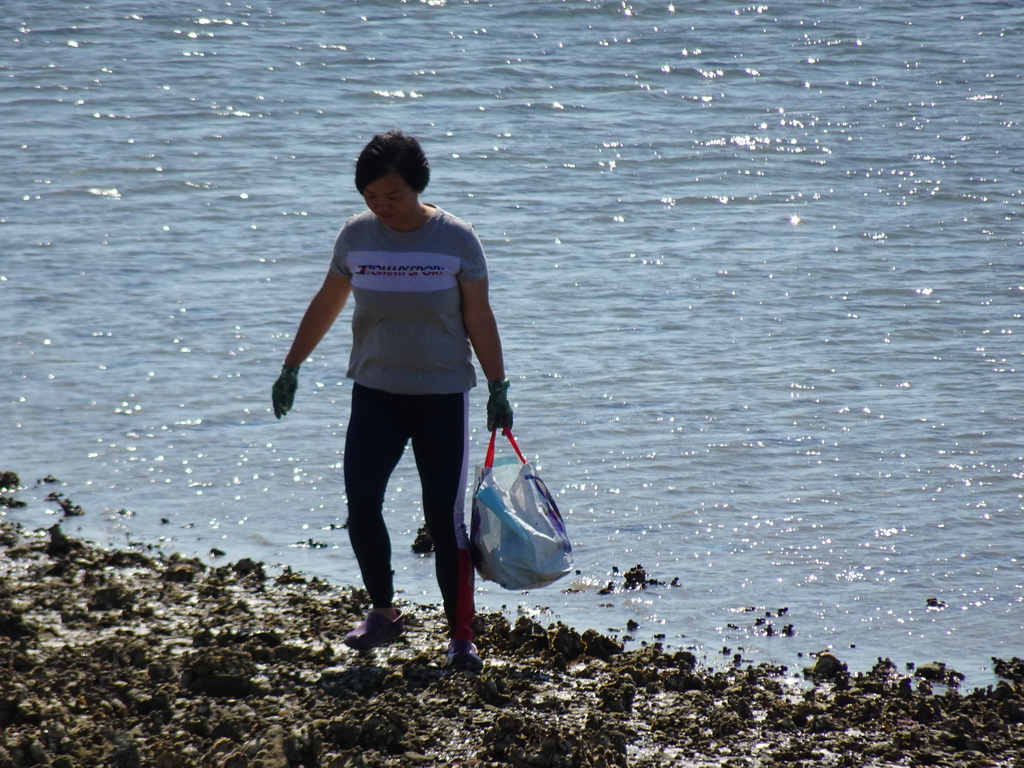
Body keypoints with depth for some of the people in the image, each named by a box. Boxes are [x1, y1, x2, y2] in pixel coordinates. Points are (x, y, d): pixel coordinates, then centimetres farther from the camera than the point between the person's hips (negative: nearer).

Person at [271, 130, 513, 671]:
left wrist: (498, 389, -3)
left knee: (444, 518, -4)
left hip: (442, 396, -3)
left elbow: (479, 320, -1)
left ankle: (461, 636, 3)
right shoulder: (356, 236, 1)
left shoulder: (456, 240, -7)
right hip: (375, 391, 3)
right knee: (360, 503, -9)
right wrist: (291, 368, 16)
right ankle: (383, 613, 10)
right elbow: (326, 305, 13)